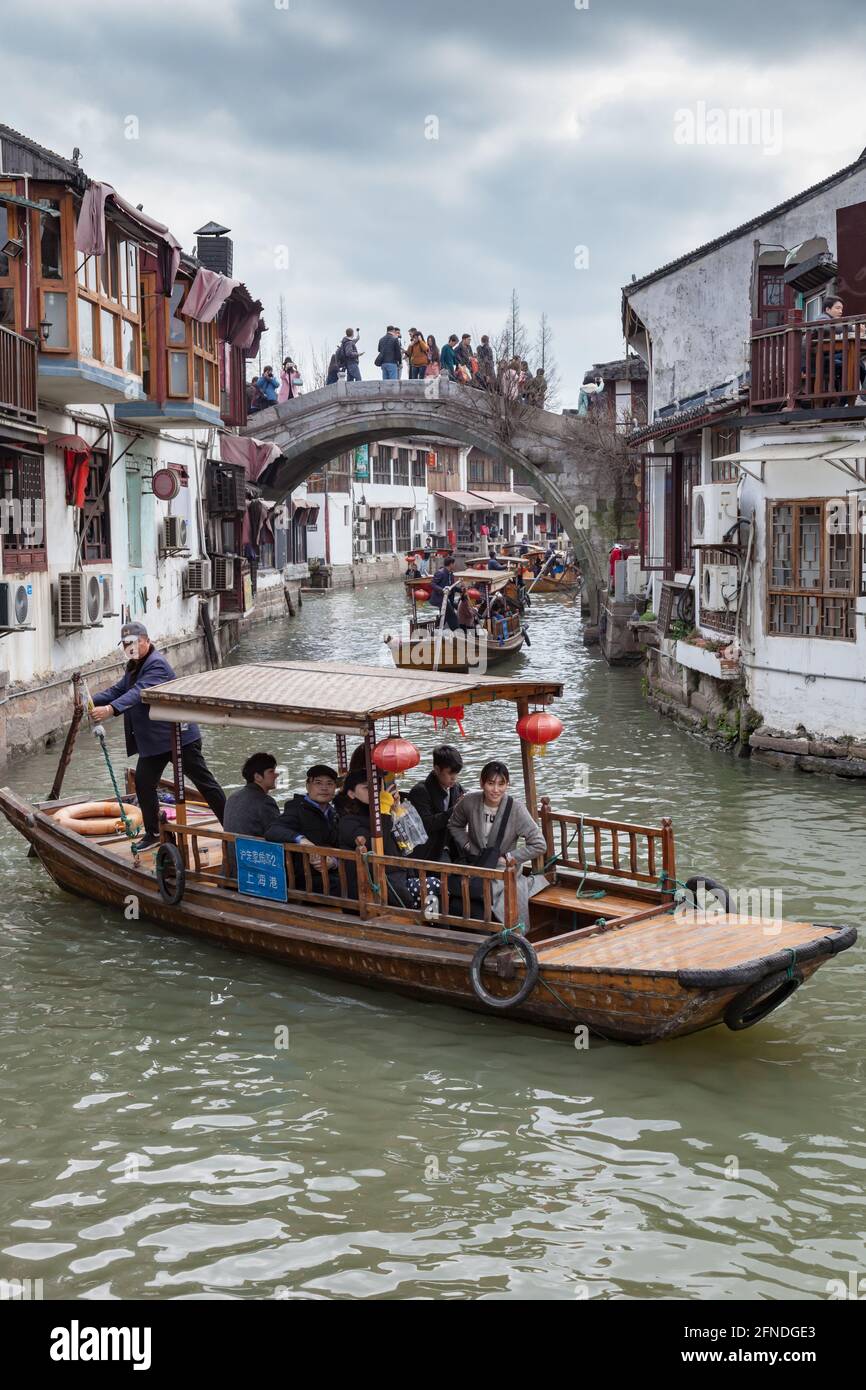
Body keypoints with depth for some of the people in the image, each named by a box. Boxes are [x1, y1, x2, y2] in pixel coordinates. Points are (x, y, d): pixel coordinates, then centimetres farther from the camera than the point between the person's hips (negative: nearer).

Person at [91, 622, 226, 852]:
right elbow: (118, 690, 10)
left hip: (178, 735, -9)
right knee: (143, 783, 6)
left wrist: (111, 709, -46)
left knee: (203, 781, 0)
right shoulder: (134, 667, 14)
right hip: (152, 740, 9)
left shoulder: (156, 665, -19)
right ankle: (153, 833, 18)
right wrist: (92, 701, -7)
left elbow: (140, 692, -34)